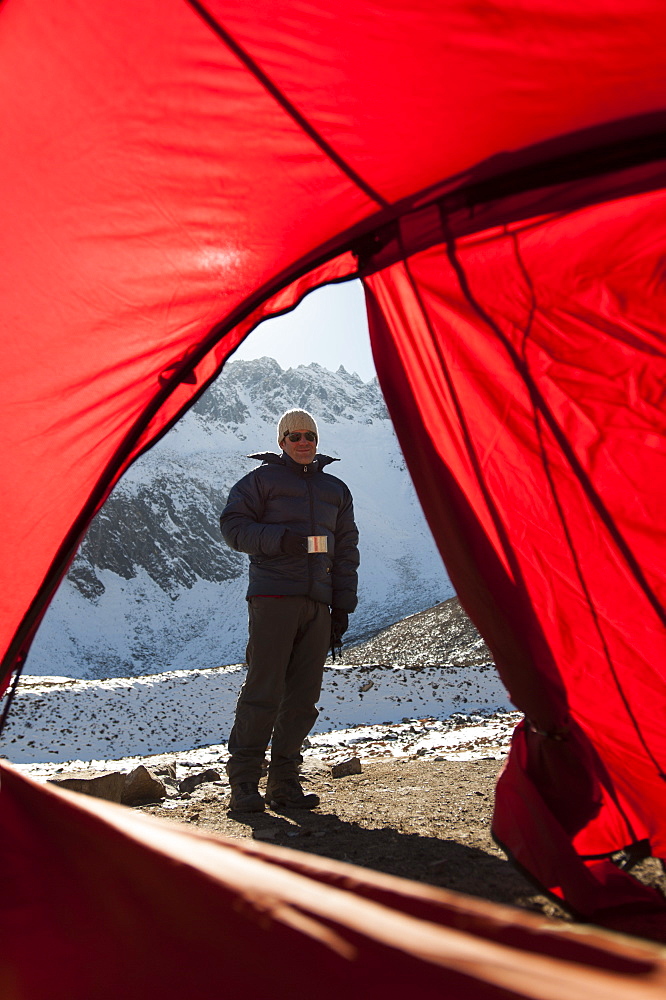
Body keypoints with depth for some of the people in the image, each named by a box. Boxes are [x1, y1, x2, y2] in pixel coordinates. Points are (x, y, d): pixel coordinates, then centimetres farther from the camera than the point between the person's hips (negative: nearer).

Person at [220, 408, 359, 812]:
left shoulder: (336, 490, 21)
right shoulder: (262, 479, 8)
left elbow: (346, 552, 20)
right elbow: (233, 525, 0)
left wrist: (343, 607, 12)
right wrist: (277, 539, -15)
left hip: (318, 604, 5)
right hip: (273, 597, -4)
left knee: (303, 697, 4)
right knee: (264, 690, -7)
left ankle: (284, 783, 13)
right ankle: (243, 782, 3)